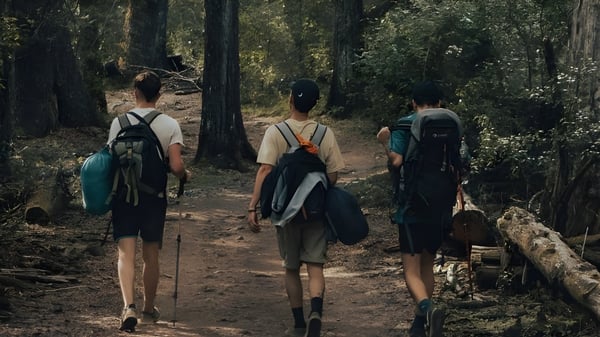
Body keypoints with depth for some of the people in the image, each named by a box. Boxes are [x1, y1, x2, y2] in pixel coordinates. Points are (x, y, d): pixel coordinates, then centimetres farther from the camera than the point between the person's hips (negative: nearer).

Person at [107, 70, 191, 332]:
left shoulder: (120, 122, -4)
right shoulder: (170, 125, -6)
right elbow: (176, 166, -12)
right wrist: (185, 175, 11)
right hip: (154, 196, 1)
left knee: (126, 254, -3)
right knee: (151, 256, 14)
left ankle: (129, 306, -23)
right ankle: (149, 309, 29)